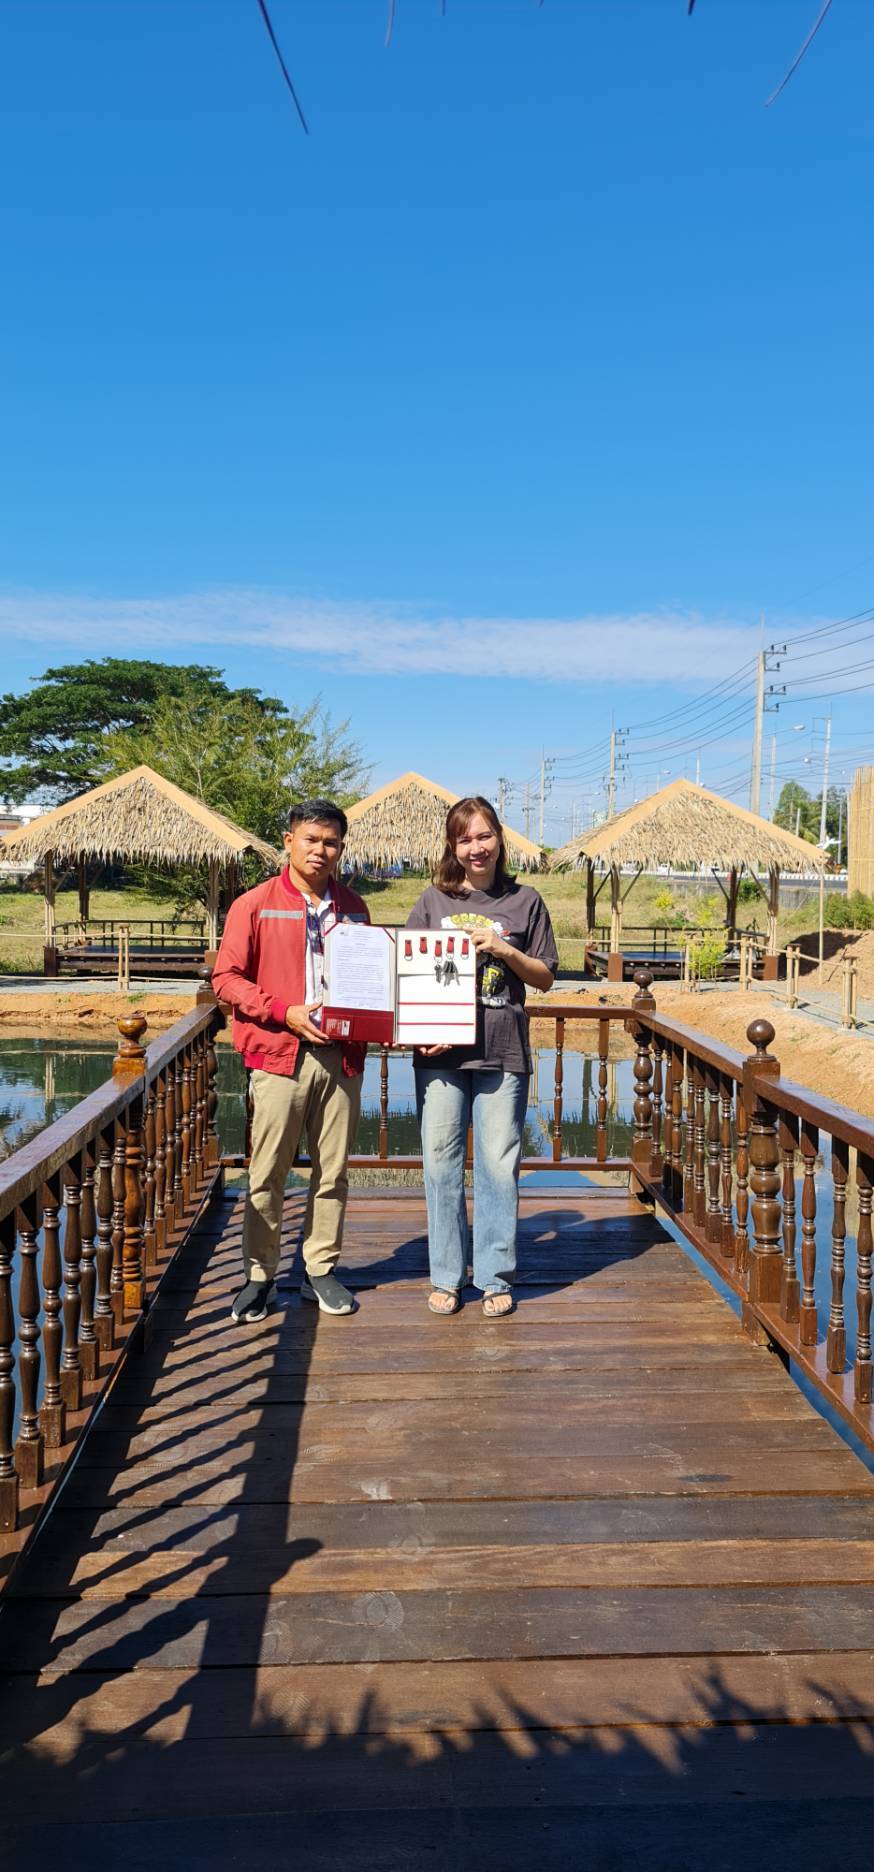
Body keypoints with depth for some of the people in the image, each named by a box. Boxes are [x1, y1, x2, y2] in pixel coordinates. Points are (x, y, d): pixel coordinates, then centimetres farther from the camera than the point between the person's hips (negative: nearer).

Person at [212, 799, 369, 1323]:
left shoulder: (353, 908, 13)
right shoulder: (255, 905, 1)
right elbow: (226, 978, -3)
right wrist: (285, 1012, -13)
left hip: (342, 1057, 4)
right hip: (279, 1055, -3)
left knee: (333, 1171, 9)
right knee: (268, 1174, 2)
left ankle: (322, 1270, 21)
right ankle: (260, 1276, 14)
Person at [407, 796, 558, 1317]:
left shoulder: (525, 901, 7)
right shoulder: (434, 900, 8)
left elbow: (545, 978, 8)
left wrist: (504, 950, -9)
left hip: (503, 1052, -1)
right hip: (440, 1051, 1)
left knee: (499, 1164, 2)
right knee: (441, 1162, 4)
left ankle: (496, 1277, 15)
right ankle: (446, 1276, 17)